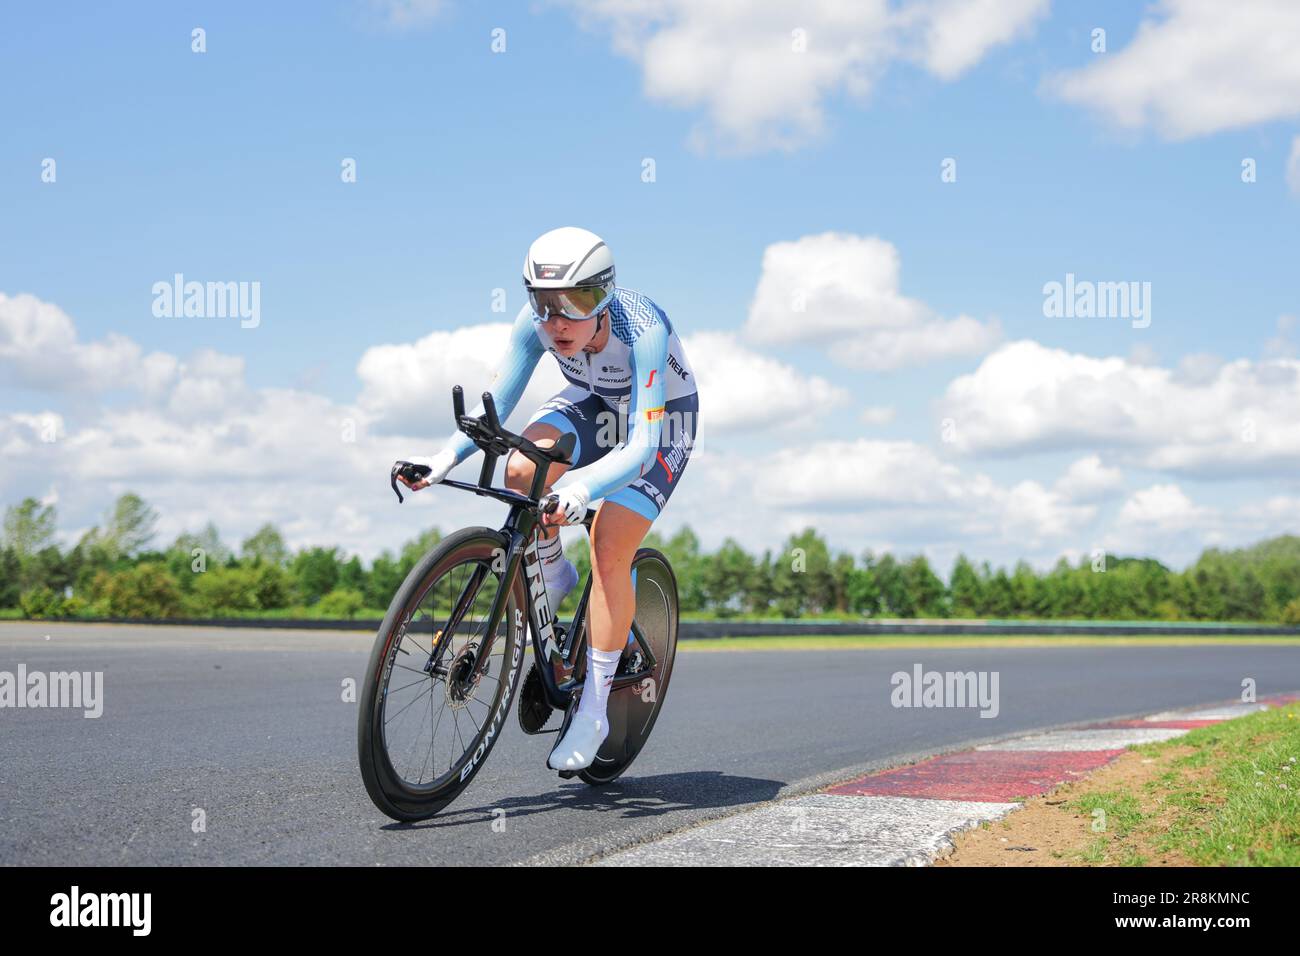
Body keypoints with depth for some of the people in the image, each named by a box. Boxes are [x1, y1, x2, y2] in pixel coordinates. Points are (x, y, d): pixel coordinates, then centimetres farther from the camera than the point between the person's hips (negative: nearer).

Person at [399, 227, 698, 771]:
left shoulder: (642, 331, -38)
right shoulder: (536, 321, -24)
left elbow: (641, 446, -42)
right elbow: (494, 407, -17)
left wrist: (582, 488, -59)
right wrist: (444, 459, -35)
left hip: (659, 420, -4)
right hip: (595, 404, 4)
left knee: (609, 552, -20)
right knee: (522, 469, -27)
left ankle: (593, 712, -9)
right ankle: (554, 578, 3)